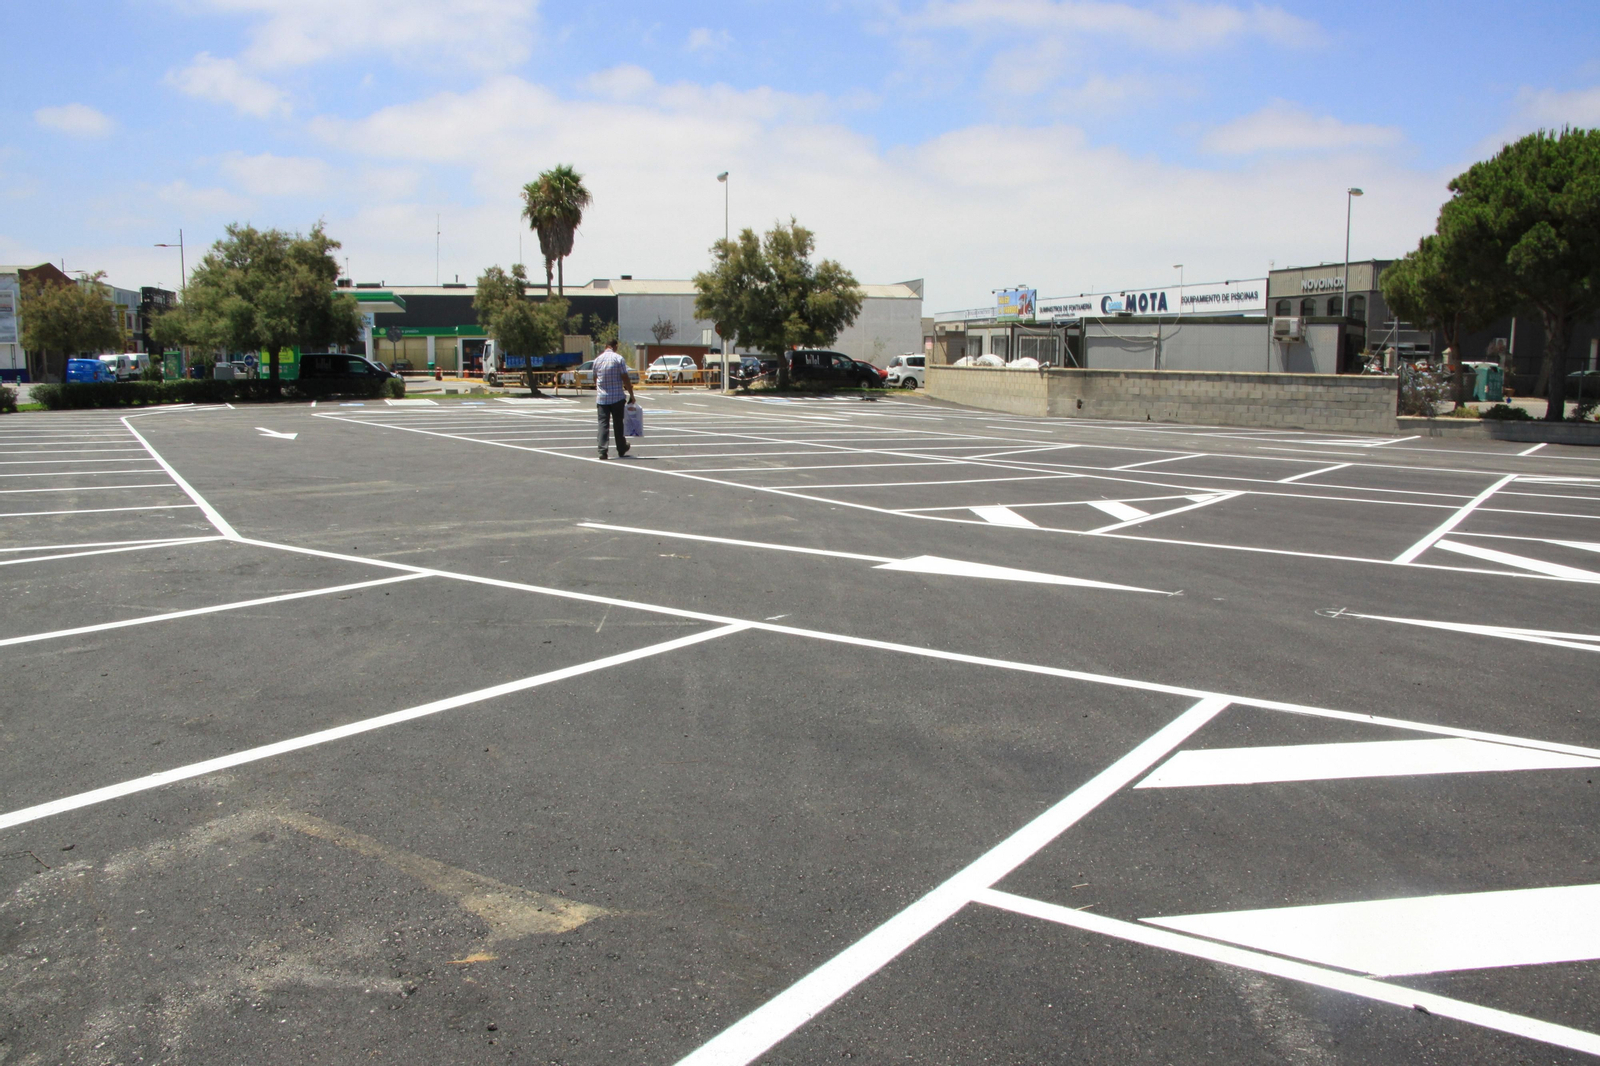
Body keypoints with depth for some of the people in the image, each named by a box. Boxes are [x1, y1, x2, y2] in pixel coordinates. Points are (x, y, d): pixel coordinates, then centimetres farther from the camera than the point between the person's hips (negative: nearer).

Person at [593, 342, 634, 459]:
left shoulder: (597, 359, 6)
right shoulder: (618, 358, -6)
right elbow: (625, 378, -10)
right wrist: (631, 394, -2)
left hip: (601, 398, 2)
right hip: (617, 397, -2)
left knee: (603, 424, 0)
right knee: (618, 423, 9)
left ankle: (602, 451, -11)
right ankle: (621, 450, 21)